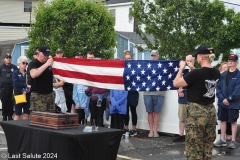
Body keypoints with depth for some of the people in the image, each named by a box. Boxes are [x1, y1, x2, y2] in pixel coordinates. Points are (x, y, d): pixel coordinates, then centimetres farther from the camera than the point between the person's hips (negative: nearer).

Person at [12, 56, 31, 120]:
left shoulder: (28, 73, 10)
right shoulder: (15, 73, 0)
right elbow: (15, 83, -15)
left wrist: (30, 88, -16)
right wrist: (26, 85, -16)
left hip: (27, 96, 4)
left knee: (26, 114, 5)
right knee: (17, 114, -1)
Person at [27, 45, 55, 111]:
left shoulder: (49, 64, 15)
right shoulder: (33, 63, -3)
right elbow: (33, 75, -23)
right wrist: (46, 64, -25)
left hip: (50, 95, 6)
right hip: (38, 96, -6)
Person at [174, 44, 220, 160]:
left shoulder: (196, 73, -20)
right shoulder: (216, 73, 2)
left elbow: (176, 83, -10)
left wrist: (181, 68, 2)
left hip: (196, 111, -7)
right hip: (211, 111, 7)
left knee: (194, 148, 1)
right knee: (207, 148, 15)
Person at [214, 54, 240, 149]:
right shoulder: (223, 75, 8)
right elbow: (218, 87, 5)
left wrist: (229, 99, -17)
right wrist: (222, 98, -9)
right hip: (222, 102, 5)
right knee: (223, 120, 11)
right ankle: (222, 140, 21)